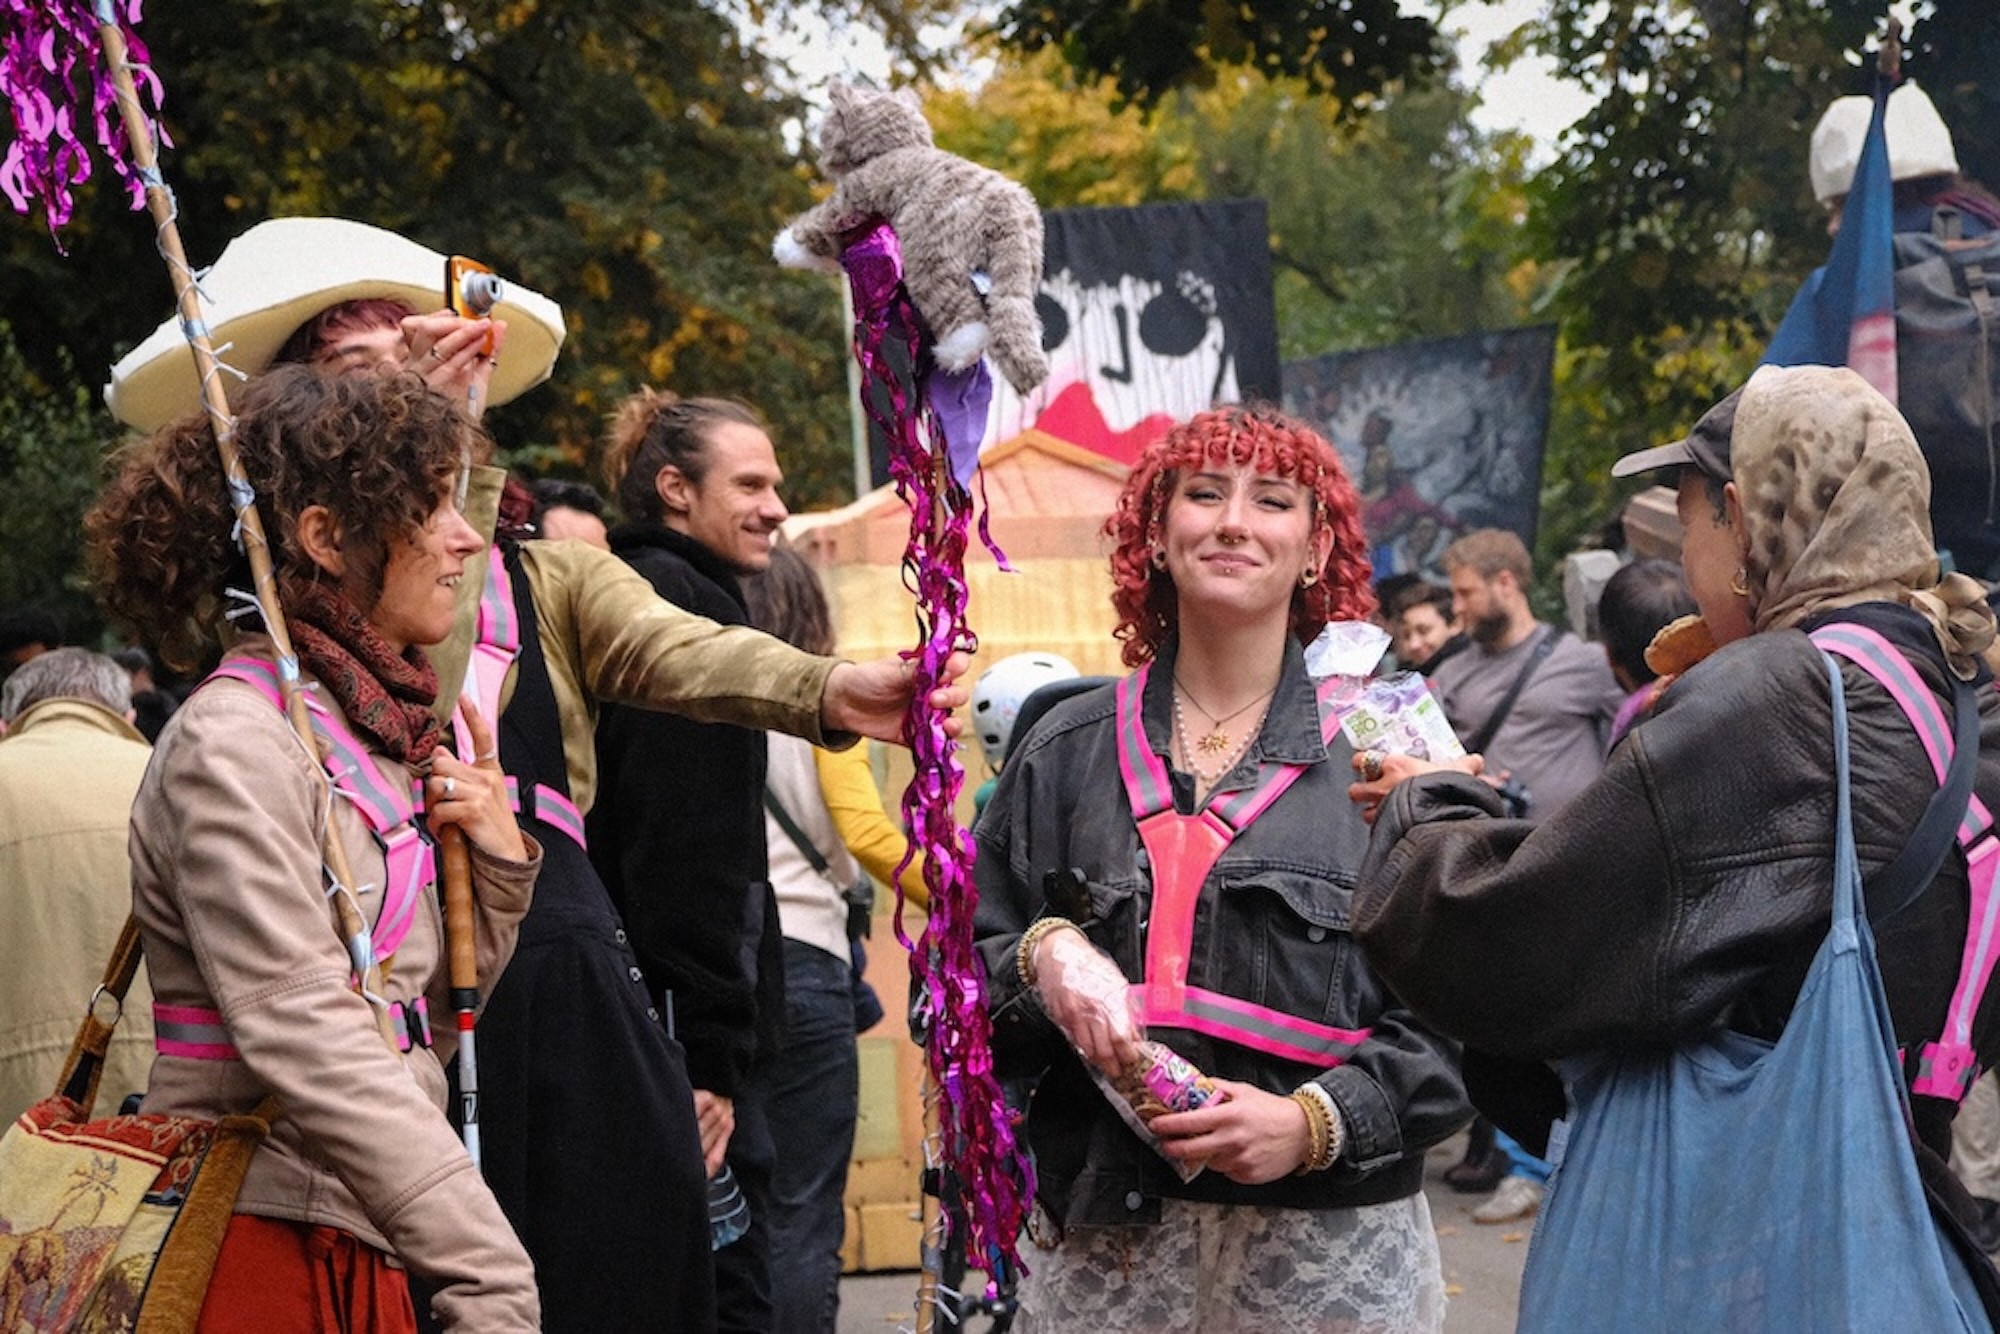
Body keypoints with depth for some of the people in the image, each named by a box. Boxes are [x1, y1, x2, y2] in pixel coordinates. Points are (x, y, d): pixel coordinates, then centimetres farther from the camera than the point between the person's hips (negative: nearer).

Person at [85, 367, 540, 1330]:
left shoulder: (378, 732, 12)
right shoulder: (236, 743, -12)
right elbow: (306, 1041, -22)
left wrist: (497, 863, 1)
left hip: (354, 1250, 8)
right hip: (263, 1246, -8)